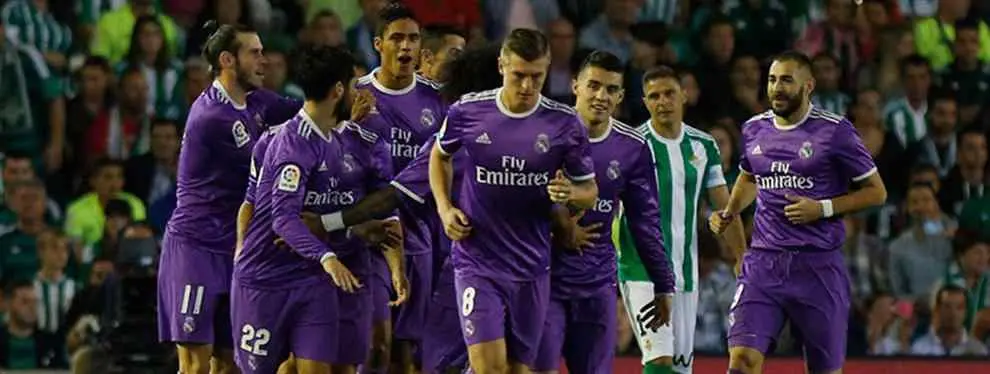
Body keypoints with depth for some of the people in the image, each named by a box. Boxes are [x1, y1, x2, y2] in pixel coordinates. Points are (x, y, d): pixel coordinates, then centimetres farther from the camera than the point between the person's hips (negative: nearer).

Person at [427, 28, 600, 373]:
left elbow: (590, 191, 6)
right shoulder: (467, 111, -5)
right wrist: (444, 209, 3)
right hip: (477, 263, -2)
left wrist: (571, 193, -18)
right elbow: (440, 156, 17)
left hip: (532, 266, 2)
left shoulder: (564, 124, -5)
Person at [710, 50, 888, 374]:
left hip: (818, 264, -3)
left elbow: (876, 191, -1)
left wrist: (822, 208, -13)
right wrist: (730, 212, 11)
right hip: (763, 262, 3)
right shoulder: (754, 129, 9)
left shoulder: (834, 130, -5)